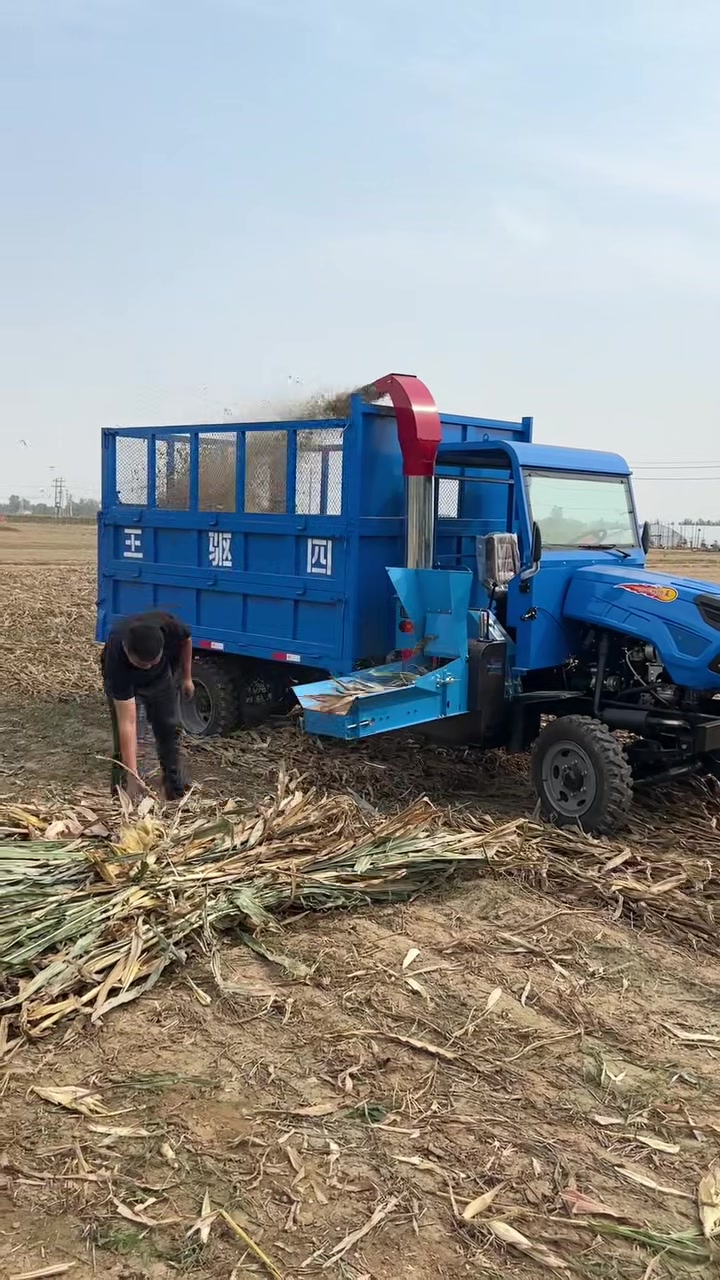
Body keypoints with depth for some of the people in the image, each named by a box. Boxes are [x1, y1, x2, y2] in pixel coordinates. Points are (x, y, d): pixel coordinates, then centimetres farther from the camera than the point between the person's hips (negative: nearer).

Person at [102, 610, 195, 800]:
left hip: (161, 675, 3)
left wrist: (186, 677, -1)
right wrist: (131, 776, -48)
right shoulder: (116, 660, -45)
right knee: (123, 737, -13)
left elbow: (186, 640, -11)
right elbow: (128, 723, -46)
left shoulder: (170, 628, -41)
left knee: (169, 728, 5)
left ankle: (177, 795, 17)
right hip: (122, 678, -3)